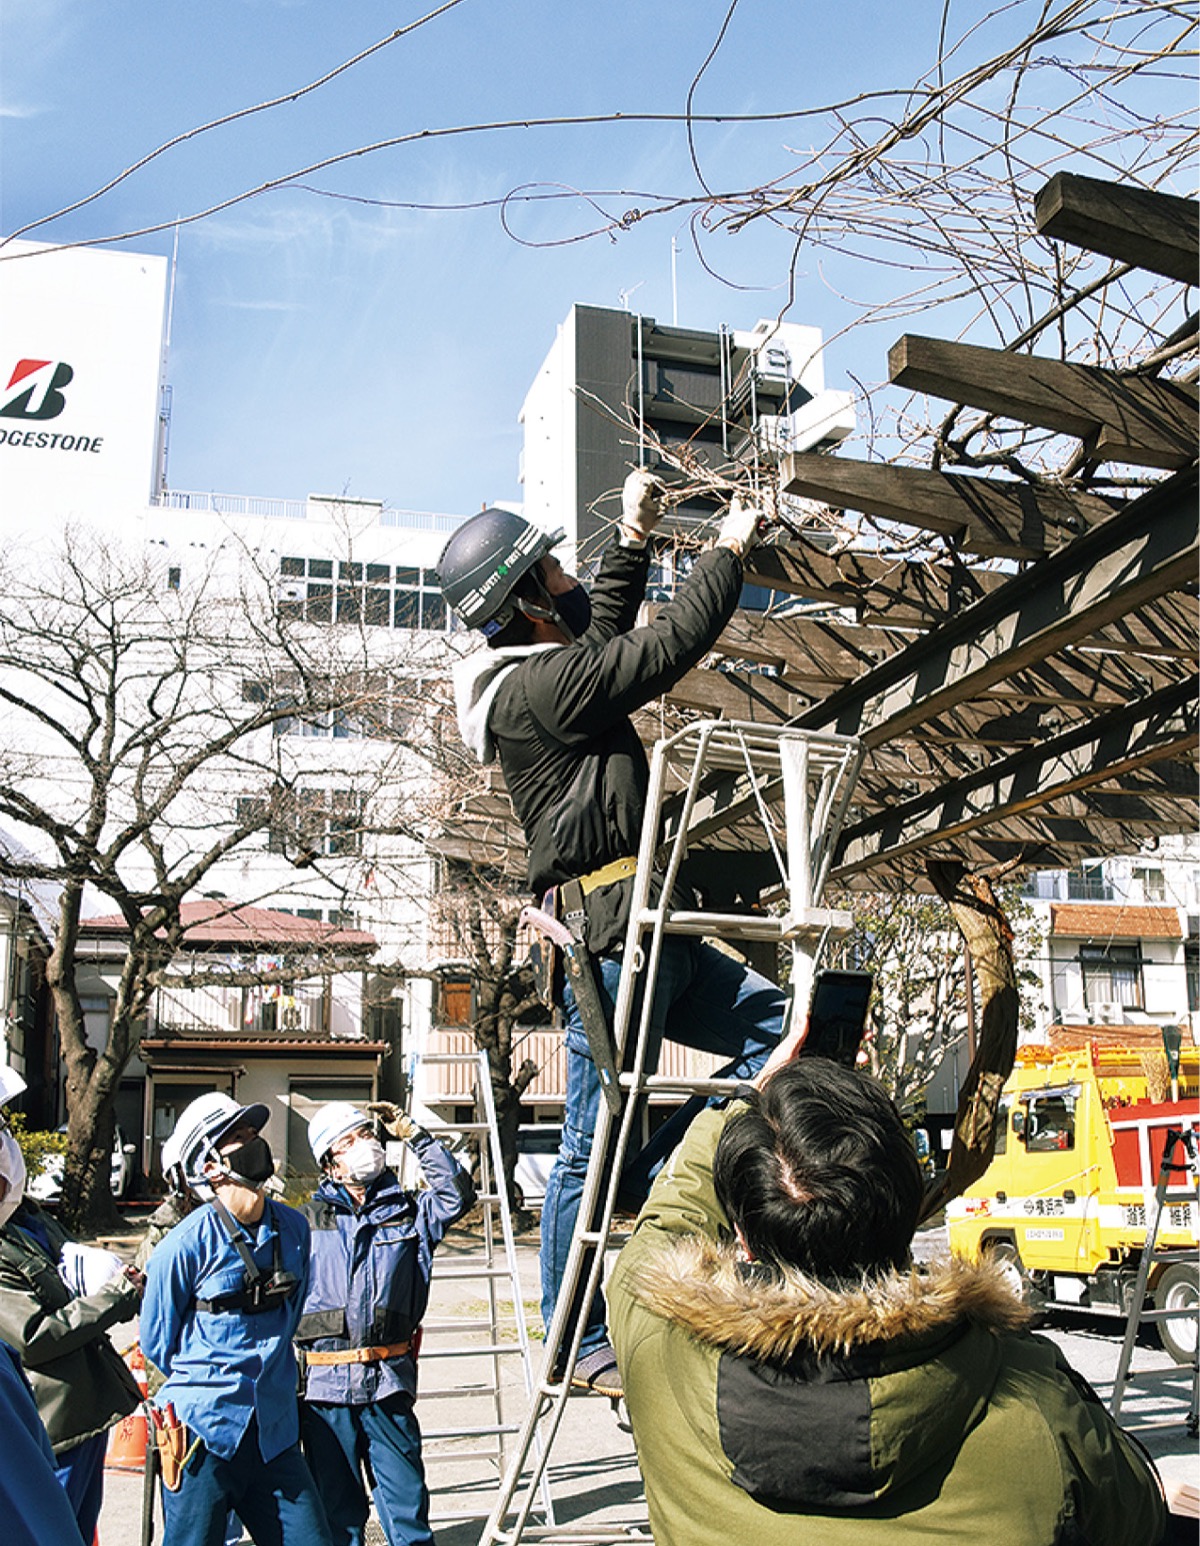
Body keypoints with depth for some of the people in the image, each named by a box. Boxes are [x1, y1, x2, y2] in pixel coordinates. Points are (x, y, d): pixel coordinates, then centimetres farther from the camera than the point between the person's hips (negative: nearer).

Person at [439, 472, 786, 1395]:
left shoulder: (538, 675, 16)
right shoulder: (538, 688, -15)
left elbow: (607, 637, 35)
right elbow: (670, 647, -15)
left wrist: (633, 540, 28)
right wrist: (729, 551, -1)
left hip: (642, 935, 10)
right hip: (609, 936, -10)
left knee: (775, 1022, 14)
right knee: (599, 1140, -3)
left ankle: (654, 1175, 11)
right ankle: (576, 1347, 8)